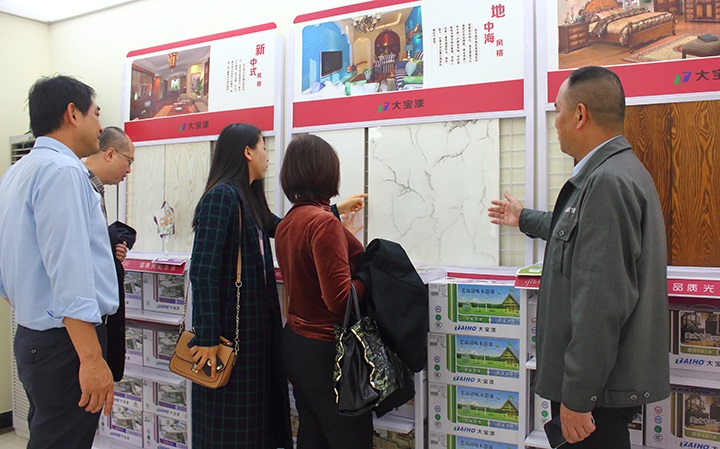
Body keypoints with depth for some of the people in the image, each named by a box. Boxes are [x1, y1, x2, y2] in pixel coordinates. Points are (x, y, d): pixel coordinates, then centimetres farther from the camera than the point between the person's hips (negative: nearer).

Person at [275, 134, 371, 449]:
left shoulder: (287, 222, 7)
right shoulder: (324, 222, -20)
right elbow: (340, 299, -23)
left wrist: (345, 233, 18)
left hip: (294, 342, 9)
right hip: (326, 350, -9)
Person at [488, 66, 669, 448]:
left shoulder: (608, 181, -22)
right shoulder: (618, 171, 12)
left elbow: (602, 303, -27)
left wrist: (577, 397, -22)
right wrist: (524, 218, 43)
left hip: (601, 386, -10)